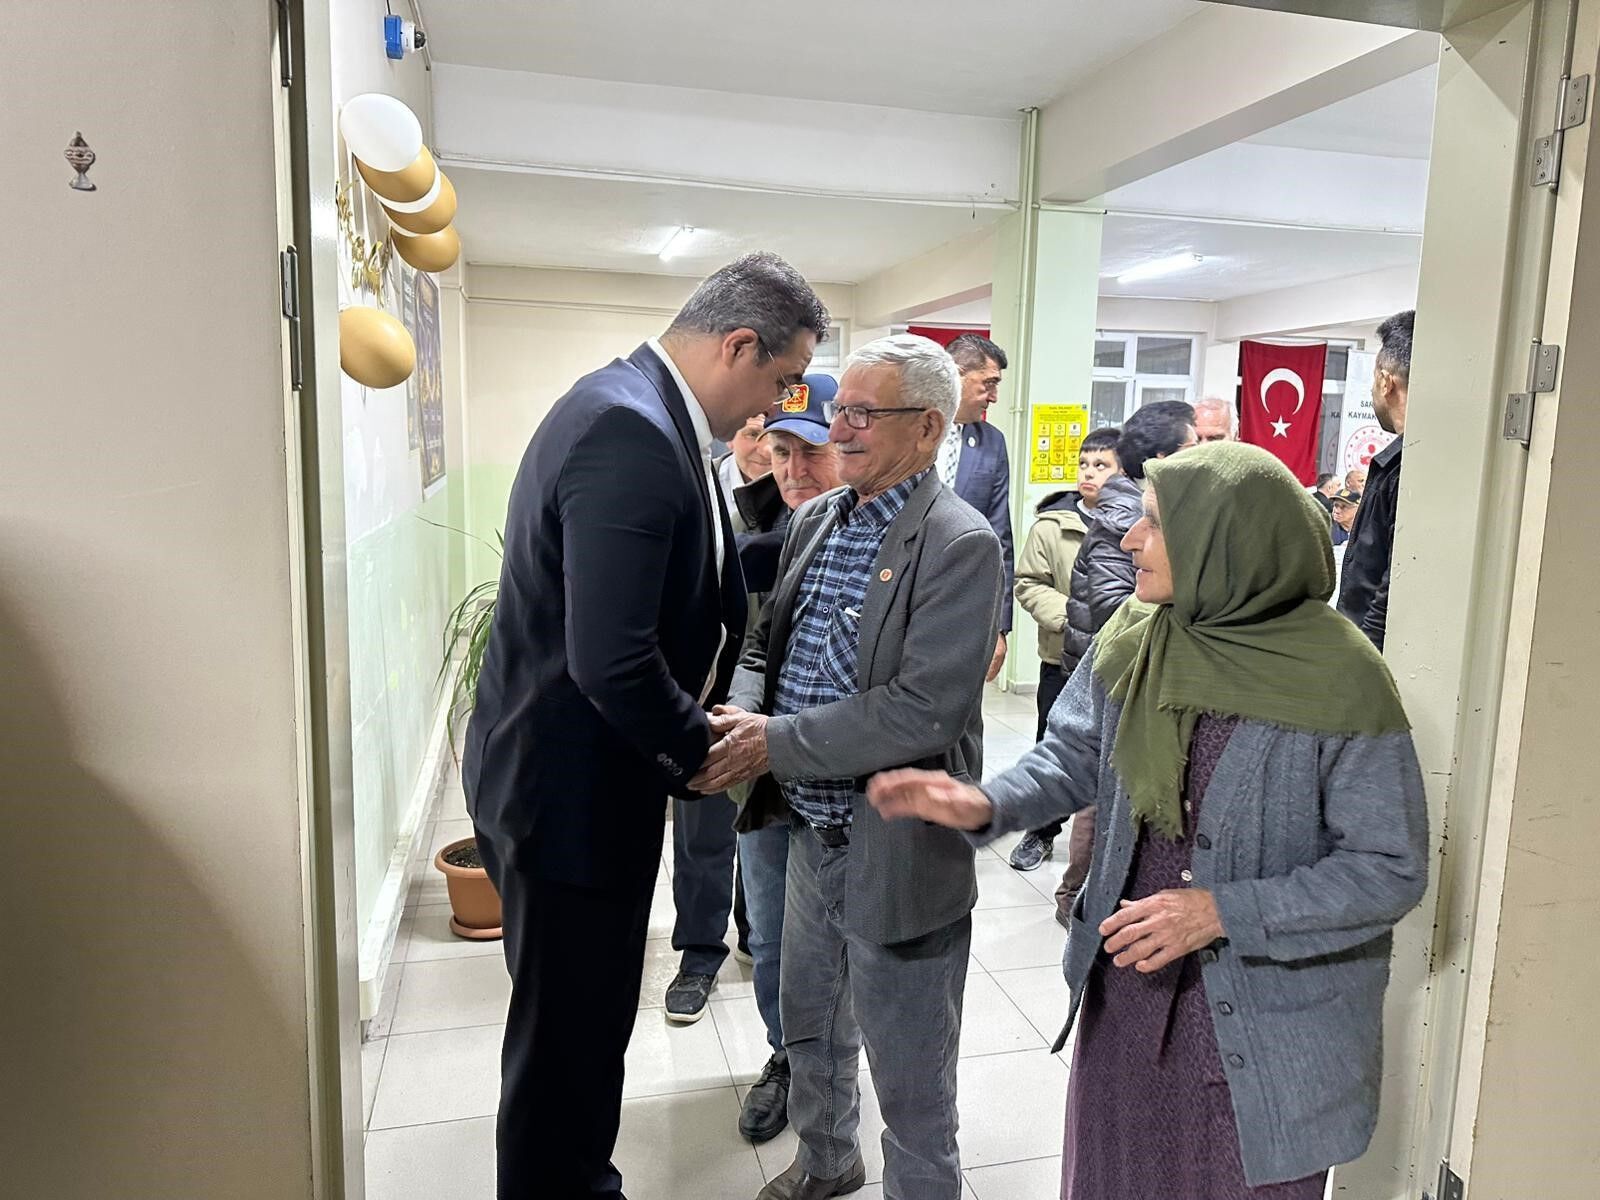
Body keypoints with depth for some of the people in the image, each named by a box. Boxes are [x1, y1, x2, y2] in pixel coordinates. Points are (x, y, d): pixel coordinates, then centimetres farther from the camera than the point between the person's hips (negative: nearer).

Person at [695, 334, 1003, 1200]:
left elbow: (925, 708, -26)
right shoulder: (815, 520, 5)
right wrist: (743, 715, -11)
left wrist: (777, 742, -24)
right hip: (812, 833, 8)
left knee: (910, 1077, 12)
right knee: (810, 1028, 28)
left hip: (895, 854, -8)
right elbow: (766, 642, 10)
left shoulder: (960, 544, -19)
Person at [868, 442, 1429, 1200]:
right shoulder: (1130, 642, -6)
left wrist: (1224, 912, -23)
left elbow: (1391, 870, -16)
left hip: (1265, 1023, -4)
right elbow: (1073, 758, 4)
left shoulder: (1339, 682, -21)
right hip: (1128, 992, 5)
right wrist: (987, 806, -15)